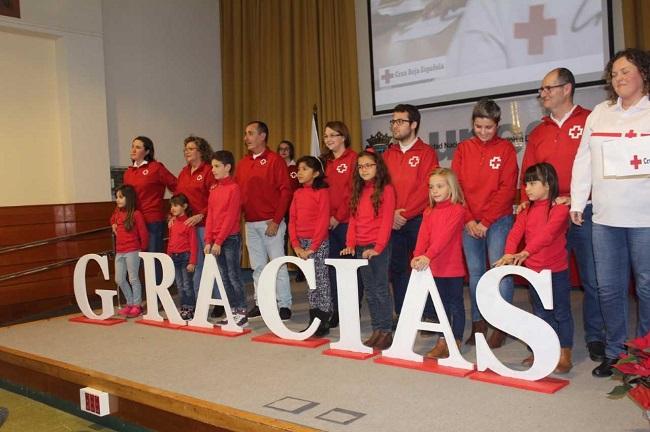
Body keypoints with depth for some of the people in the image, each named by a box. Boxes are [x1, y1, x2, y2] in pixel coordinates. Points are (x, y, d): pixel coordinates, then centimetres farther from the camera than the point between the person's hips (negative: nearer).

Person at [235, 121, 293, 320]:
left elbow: (285, 191, -10)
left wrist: (276, 220, -14)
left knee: (278, 264, -2)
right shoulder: (243, 163, 13)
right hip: (250, 223, 6)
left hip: (270, 223, -6)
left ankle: (284, 305, 5)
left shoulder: (275, 160, -5)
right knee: (257, 266, 12)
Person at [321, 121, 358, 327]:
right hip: (328, 223, 6)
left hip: (346, 222, -6)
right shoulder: (325, 161, 16)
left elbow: (353, 191, -10)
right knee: (333, 266, 7)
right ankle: (336, 311, 15)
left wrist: (339, 217, -11)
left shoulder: (353, 159, -4)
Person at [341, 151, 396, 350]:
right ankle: (376, 330, 17)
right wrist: (350, 244, 0)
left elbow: (386, 221, -11)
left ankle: (386, 331, 5)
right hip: (360, 247, 6)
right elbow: (353, 219, 12)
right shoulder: (359, 191, 14)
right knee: (369, 291, 10)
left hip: (378, 247, -6)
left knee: (381, 289, -3)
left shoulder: (386, 189, -5)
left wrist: (378, 247, -17)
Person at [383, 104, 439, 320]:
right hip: (392, 221, 5)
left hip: (418, 219, -5)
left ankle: (431, 316, 8)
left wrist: (405, 214, -13)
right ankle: (401, 315, 19)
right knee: (397, 268, 8)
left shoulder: (426, 152, -1)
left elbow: (427, 188, -10)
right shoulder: (388, 154, 14)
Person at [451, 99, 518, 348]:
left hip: (498, 220, -3)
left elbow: (507, 188, -6)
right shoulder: (463, 149, 8)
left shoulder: (505, 148, 1)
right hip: (469, 222, 3)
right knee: (475, 273, 8)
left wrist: (486, 221, -11)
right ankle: (478, 323, 17)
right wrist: (468, 220, -6)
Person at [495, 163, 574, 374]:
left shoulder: (560, 208, -13)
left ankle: (564, 356, 12)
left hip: (557, 270, -6)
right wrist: (509, 254, -27)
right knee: (540, 313, 16)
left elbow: (547, 233, -28)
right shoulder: (527, 210, 6)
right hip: (533, 270, 6)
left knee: (561, 312, 4)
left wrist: (525, 252, -41)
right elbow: (516, 232, -8)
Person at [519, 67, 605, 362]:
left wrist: (575, 198, -17)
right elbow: (527, 173, 16)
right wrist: (526, 200, -1)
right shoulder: (538, 133, 16)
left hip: (583, 213, -4)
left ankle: (595, 338, 14)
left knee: (593, 280, 1)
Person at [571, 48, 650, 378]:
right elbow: (583, 161, 12)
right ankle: (614, 352, 20)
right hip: (605, 216, 3)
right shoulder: (599, 113, 13)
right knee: (608, 287, 7)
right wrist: (577, 202, 8)